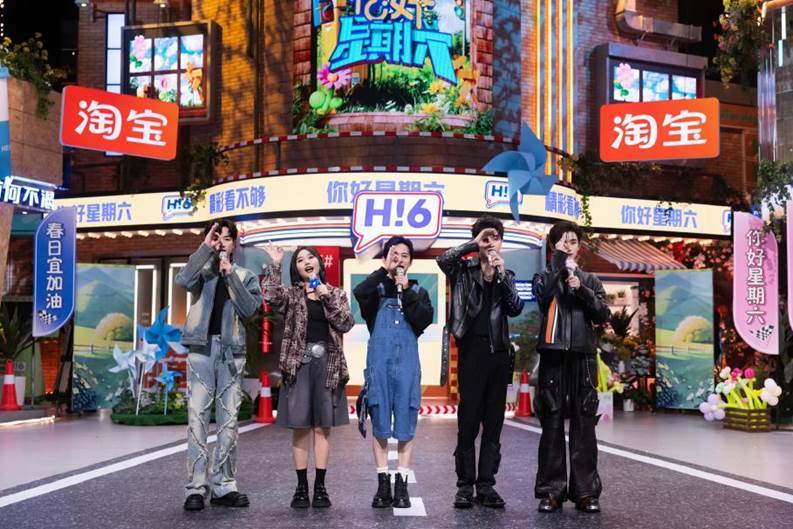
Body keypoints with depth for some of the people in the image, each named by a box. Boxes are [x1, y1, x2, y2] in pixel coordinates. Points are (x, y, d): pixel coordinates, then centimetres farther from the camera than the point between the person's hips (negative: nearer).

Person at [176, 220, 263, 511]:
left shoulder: (246, 276, 13)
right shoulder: (201, 271, 11)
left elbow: (250, 308, -3)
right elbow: (182, 281, -12)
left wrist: (231, 275, -8)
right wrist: (205, 248, -11)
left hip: (231, 352, 1)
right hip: (201, 349, -1)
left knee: (228, 419, 2)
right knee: (197, 417, -6)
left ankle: (224, 486, 8)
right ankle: (196, 487, -3)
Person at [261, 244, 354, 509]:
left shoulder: (336, 294, 13)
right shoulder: (291, 294, 8)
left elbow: (345, 323, -1)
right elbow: (271, 296, -14)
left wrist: (327, 297, -7)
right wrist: (275, 265, -12)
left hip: (327, 363, 1)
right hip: (299, 362, -1)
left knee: (323, 426, 2)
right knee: (300, 426, 0)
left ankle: (320, 486, 7)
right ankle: (301, 486, 7)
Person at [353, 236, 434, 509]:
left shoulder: (418, 291, 11)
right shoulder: (376, 288, 8)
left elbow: (425, 319, -7)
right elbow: (359, 293, -16)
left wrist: (405, 291, -9)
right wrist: (385, 271, -11)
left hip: (407, 361, 1)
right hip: (379, 360, 0)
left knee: (406, 422, 1)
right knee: (379, 422, 3)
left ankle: (401, 484, 8)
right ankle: (383, 484, 10)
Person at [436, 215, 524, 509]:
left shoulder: (506, 276, 17)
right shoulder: (464, 270, 6)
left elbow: (515, 309, 2)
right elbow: (443, 260, -16)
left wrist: (501, 275, -7)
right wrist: (474, 243, -12)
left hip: (499, 352, 4)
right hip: (472, 350, -4)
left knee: (494, 422, 4)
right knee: (468, 421, -4)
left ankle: (486, 485, 10)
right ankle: (465, 485, 3)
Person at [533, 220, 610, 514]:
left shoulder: (590, 280, 16)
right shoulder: (545, 277, 11)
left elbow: (603, 316, 5)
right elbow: (543, 296, -12)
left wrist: (581, 289, -7)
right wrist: (560, 264, -8)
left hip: (583, 356, 1)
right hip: (553, 355, -1)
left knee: (584, 424, -1)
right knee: (552, 423, -2)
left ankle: (586, 491, 3)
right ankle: (551, 491, 3)